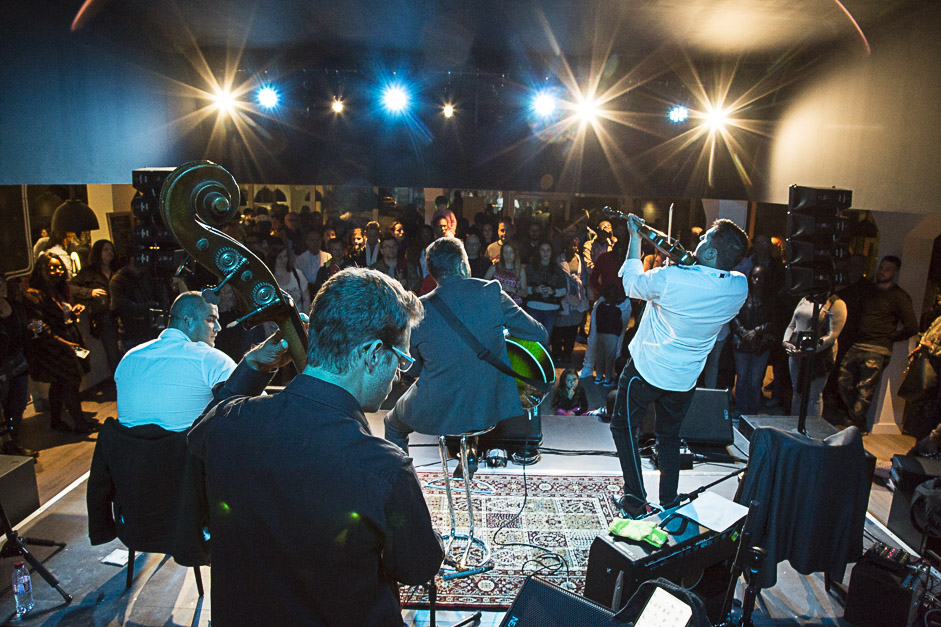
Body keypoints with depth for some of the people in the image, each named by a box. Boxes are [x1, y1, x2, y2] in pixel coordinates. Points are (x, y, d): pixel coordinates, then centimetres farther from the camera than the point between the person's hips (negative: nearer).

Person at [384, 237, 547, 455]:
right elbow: (540, 335, -2)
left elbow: (412, 369, 4)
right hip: (492, 411, 1)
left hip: (437, 416, -1)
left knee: (393, 424, 30)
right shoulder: (491, 292, -10)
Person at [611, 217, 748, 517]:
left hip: (647, 369, -5)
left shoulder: (670, 278, -29)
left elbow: (632, 284, -8)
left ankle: (635, 500, 15)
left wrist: (635, 240, 2)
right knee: (669, 435, 24)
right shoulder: (739, 287, -13)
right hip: (685, 378, 5)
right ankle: (669, 503, 30)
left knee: (623, 427, 15)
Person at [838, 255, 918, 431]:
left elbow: (912, 327, -4)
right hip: (856, 347, 6)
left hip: (878, 351, -6)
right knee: (844, 383, 5)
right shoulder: (868, 290, 17)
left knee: (865, 391, -7)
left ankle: (854, 426, 3)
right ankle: (857, 422, 20)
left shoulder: (899, 296, -1)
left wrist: (891, 338, 2)